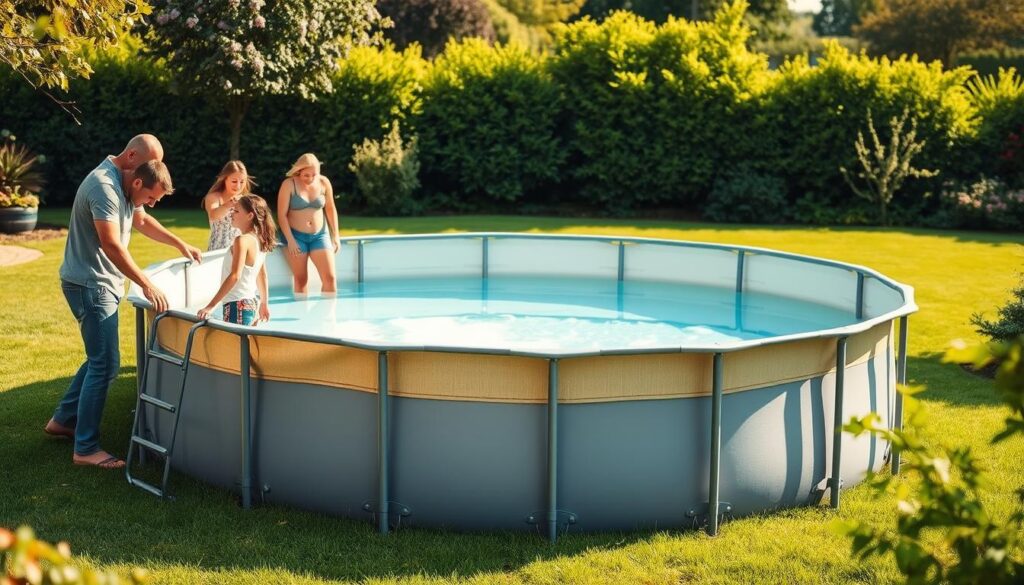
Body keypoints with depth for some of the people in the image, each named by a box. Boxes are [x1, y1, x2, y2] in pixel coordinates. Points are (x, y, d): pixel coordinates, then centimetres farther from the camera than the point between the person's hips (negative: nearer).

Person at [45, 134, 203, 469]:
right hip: (89, 284, -10)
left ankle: (63, 420, 30)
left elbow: (142, 221, 27)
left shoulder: (125, 185, 10)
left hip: (102, 283, 10)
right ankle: (86, 449, -5)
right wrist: (146, 285, -31)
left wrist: (181, 245, 22)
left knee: (101, 360, 18)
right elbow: (111, 245, -29)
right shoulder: (103, 187, -22)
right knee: (104, 364, -11)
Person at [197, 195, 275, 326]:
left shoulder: (242, 241, -16)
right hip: (253, 303, 10)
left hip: (238, 305, -10)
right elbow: (262, 275, 20)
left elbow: (235, 276, -24)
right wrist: (264, 304, 30)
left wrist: (211, 306, -25)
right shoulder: (259, 239, 11)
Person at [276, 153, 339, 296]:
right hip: (296, 236, -3)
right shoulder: (289, 185, -10)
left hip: (320, 235, 3)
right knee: (301, 280, -1)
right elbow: (282, 215, -10)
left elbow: (331, 209, 10)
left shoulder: (324, 182, 0)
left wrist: (335, 236, 9)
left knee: (330, 278, -6)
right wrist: (290, 241, -13)